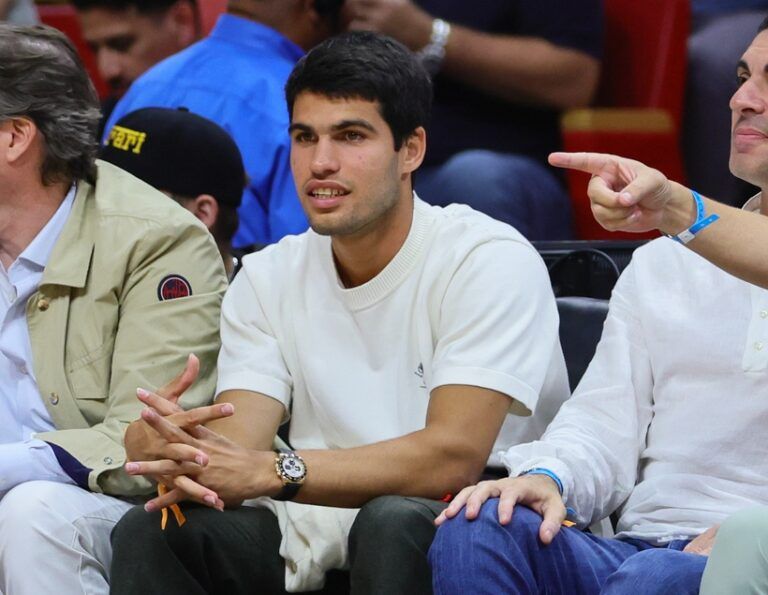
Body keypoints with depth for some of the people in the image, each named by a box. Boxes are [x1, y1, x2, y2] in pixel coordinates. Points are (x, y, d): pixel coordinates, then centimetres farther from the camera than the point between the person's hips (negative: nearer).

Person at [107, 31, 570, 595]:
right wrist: (177, 453, -30)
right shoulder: (268, 279, 9)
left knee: (391, 524, -37)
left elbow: (453, 457, -22)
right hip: (318, 537, 4)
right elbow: (236, 449, -4)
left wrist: (272, 472, -30)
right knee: (148, 533, -20)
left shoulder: (490, 261, -10)